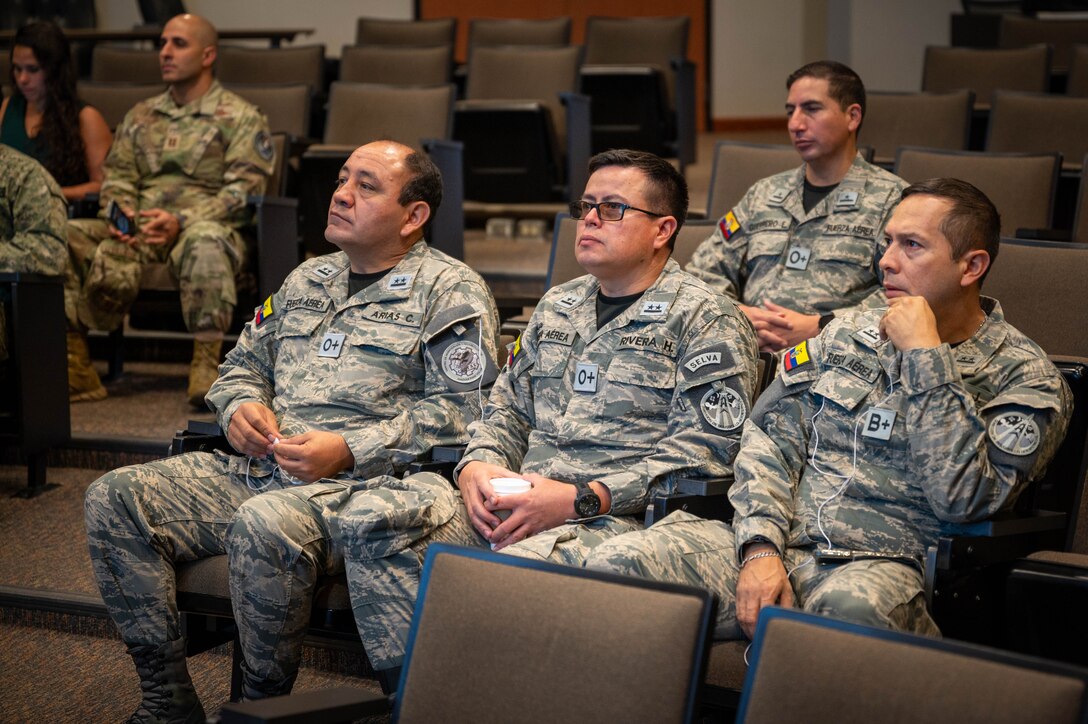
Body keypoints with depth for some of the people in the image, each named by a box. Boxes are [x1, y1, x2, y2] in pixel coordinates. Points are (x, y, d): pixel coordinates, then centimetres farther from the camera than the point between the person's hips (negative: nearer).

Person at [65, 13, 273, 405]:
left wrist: (182, 221, -18)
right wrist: (120, 214, -5)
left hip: (200, 225, -5)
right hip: (138, 231, 5)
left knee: (205, 242, -42)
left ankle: (205, 366, -41)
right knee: (65, 236, -22)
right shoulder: (141, 115, 25)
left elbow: (244, 190, -4)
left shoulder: (241, 118, 7)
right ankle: (75, 369, -23)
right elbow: (118, 175, 20)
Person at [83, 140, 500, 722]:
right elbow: (243, 364, 31)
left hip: (362, 480, -7)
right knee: (113, 499, -11)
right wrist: (239, 407, 5)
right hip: (255, 470, 7)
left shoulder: (451, 292, 1)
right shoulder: (308, 280, 24)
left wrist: (348, 451, -17)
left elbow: (460, 410, -9)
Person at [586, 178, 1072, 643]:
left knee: (850, 607, -43)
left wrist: (925, 357, -9)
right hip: (779, 540, 4)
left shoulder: (1027, 378, 4)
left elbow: (963, 499, -12)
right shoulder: (846, 334, 20)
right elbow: (770, 440, 12)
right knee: (616, 564, -23)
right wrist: (760, 549, -7)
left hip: (881, 563, -4)